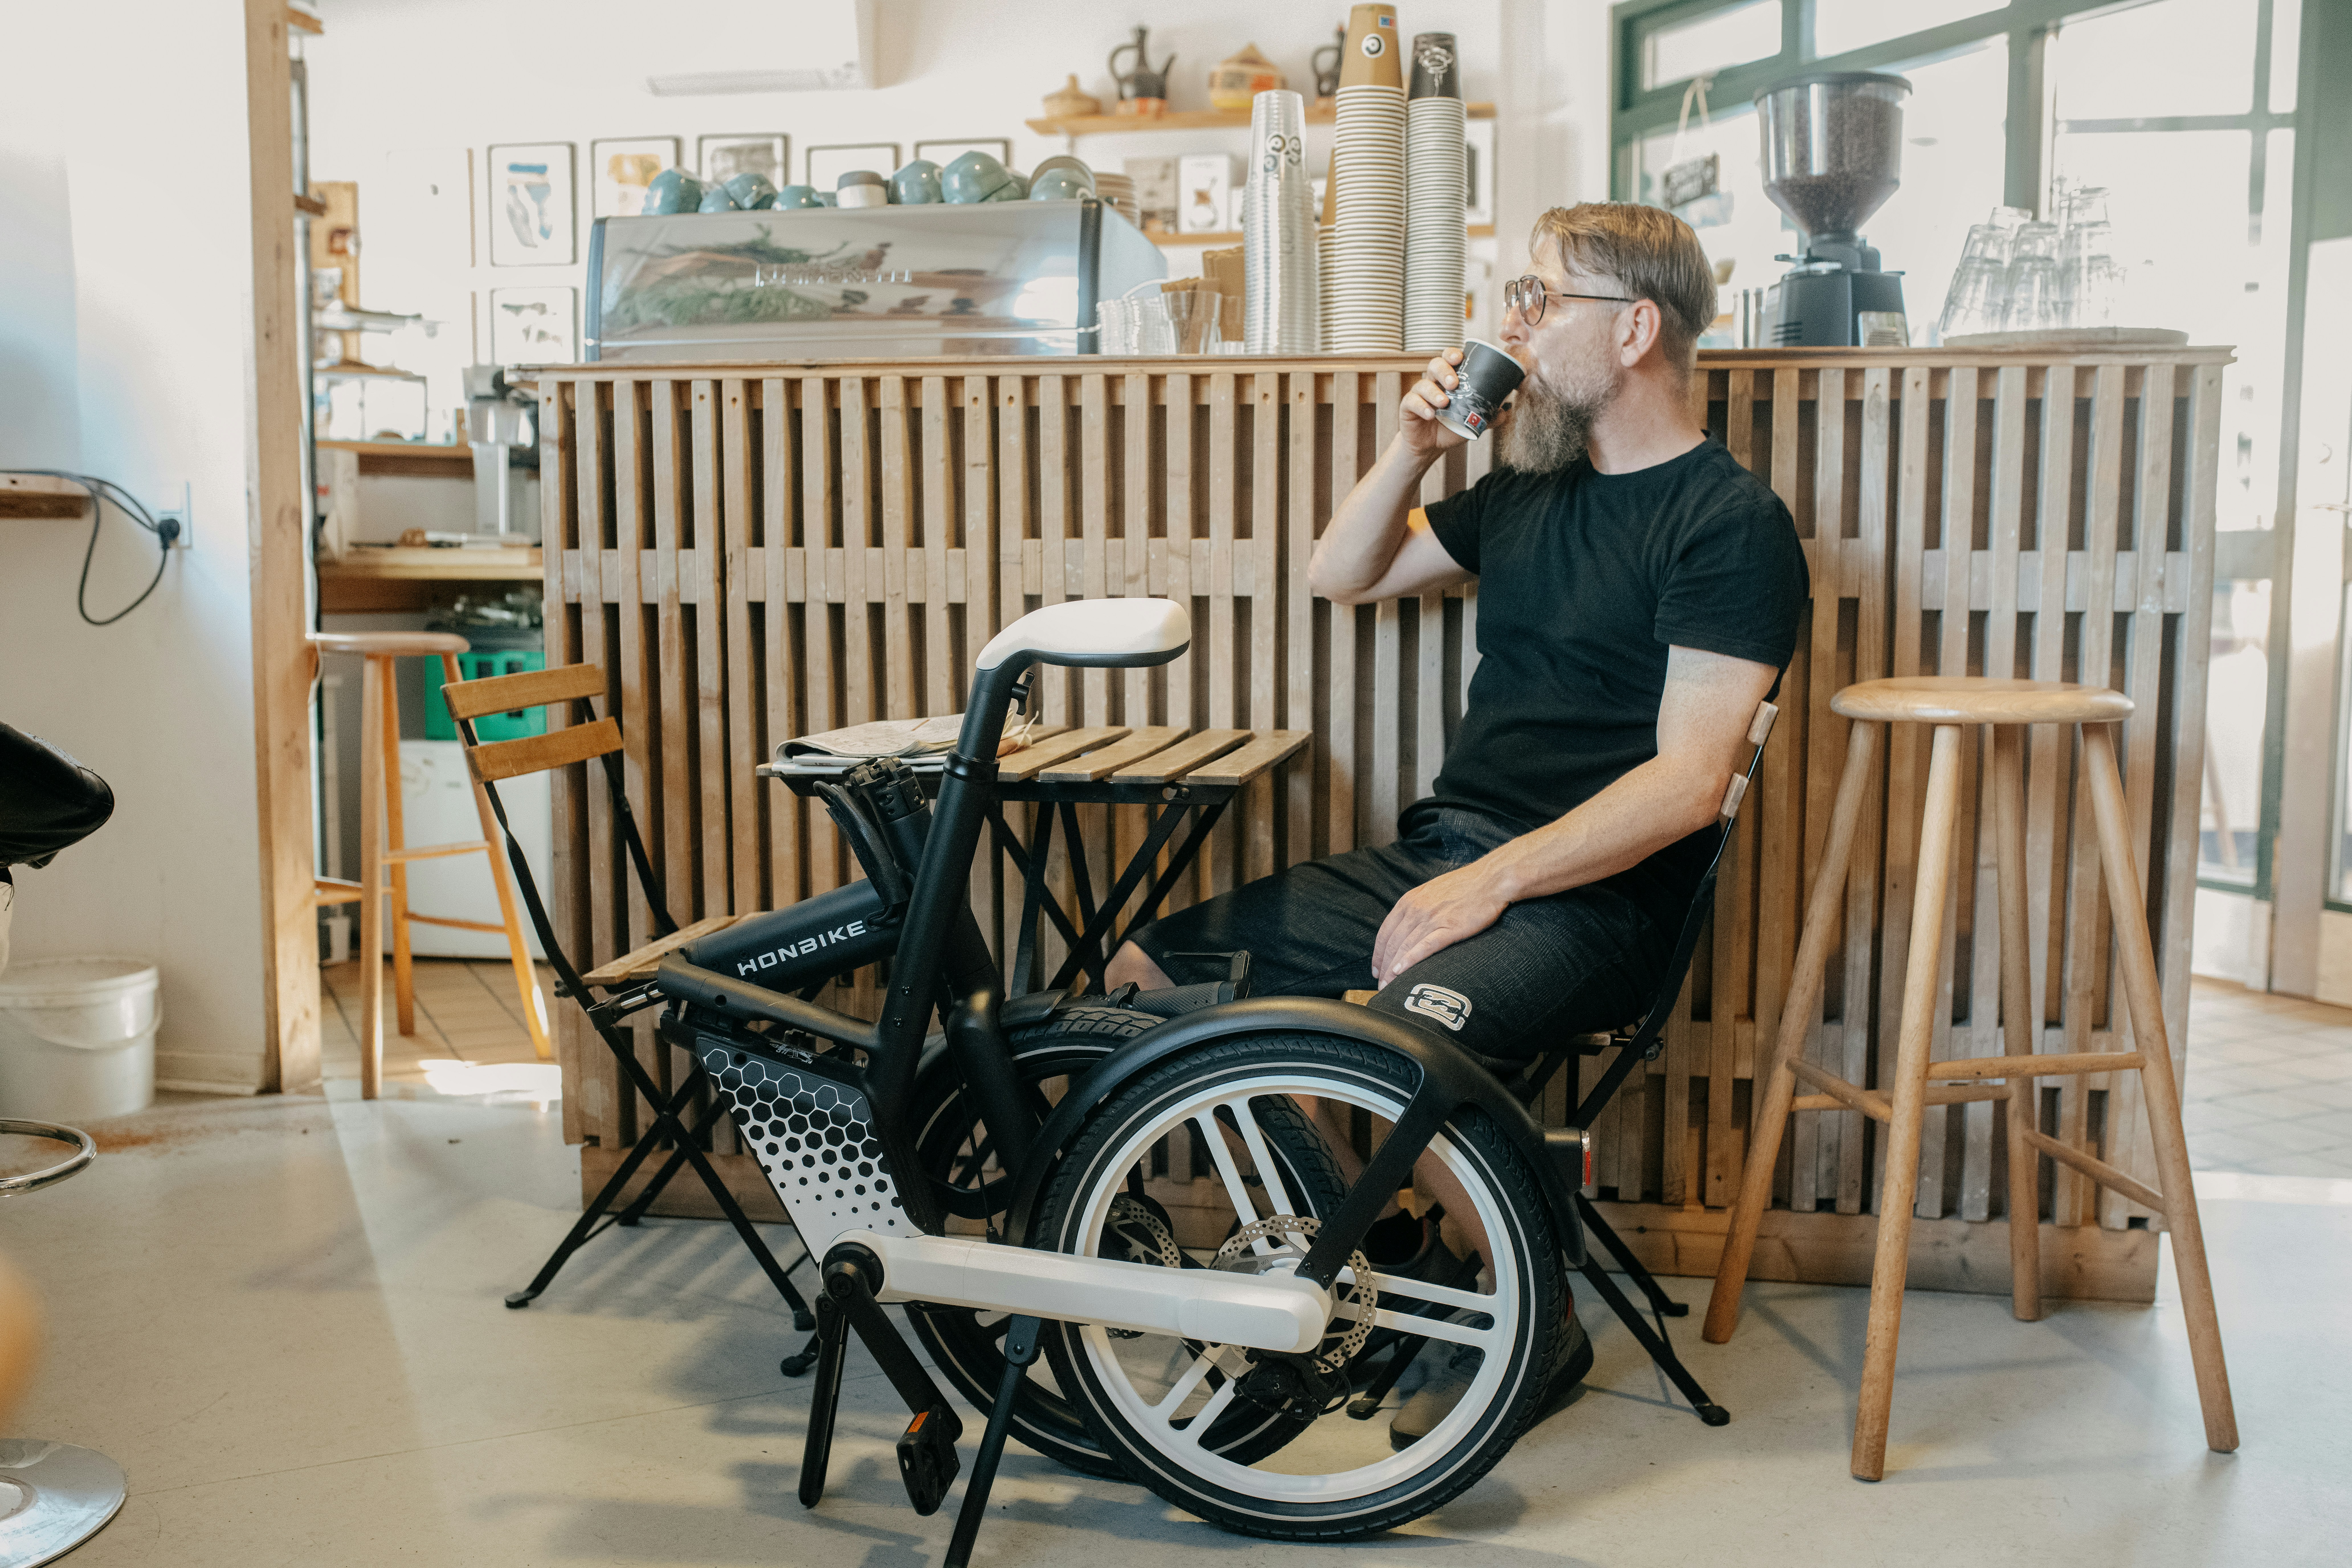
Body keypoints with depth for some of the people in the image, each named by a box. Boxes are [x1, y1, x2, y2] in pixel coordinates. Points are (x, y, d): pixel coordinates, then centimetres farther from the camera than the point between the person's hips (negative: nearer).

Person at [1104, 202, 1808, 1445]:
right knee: (1150, 969, 0)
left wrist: (1496, 879, -24)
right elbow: (1341, 576, 24)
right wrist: (1411, 450, 7)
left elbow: (1689, 781, -17)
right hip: (1442, 855, 8)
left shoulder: (1731, 523, -8)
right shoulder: (1533, 486, 17)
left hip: (1590, 896, -8)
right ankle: (1391, 1243, 13)